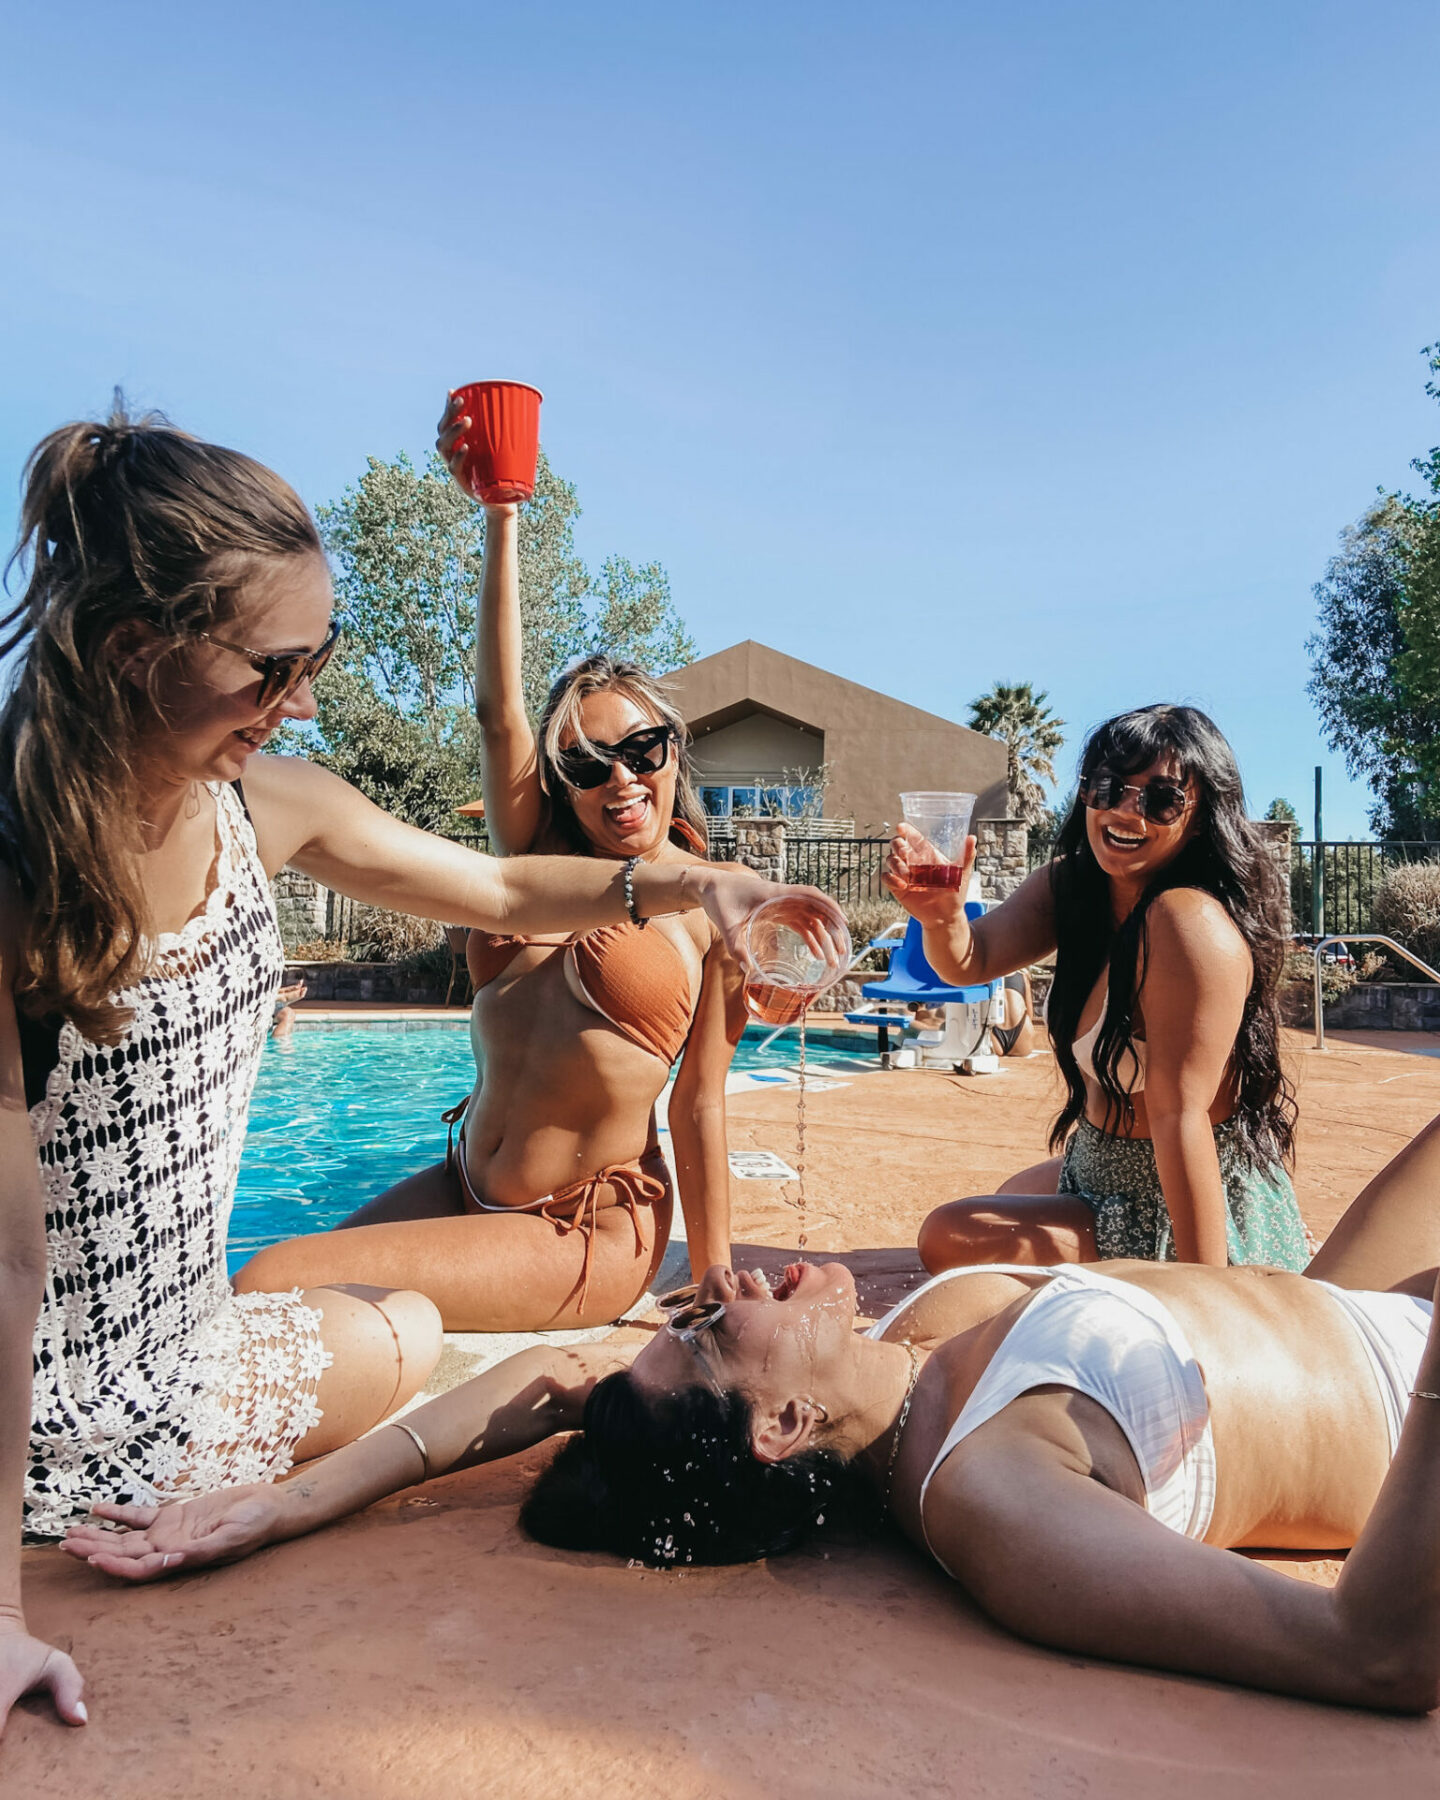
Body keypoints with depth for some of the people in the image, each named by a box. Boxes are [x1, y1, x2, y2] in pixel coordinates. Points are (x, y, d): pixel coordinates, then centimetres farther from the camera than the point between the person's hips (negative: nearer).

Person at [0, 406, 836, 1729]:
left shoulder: (265, 809, -9)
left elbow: (506, 892, 5)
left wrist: (684, 885, -9)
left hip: (182, 1347, 6)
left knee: (408, 1328, 21)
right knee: (407, 1340, 10)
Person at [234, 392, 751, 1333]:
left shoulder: (714, 912, -7)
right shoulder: (538, 859, 5)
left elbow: (701, 1105, -7)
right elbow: (499, 710, -7)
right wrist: (503, 514, -14)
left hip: (588, 1234, -5)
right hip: (462, 1185, 5)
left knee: (275, 1290, -17)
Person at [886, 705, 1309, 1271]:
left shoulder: (1190, 924, -30)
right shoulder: (1068, 885, -3)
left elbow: (1179, 1114, -33)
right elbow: (969, 961, -10)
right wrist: (942, 917, -34)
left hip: (1194, 1217, -9)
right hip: (1103, 1173, 10)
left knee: (953, 1239, -16)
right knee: (1010, 1198, 34)